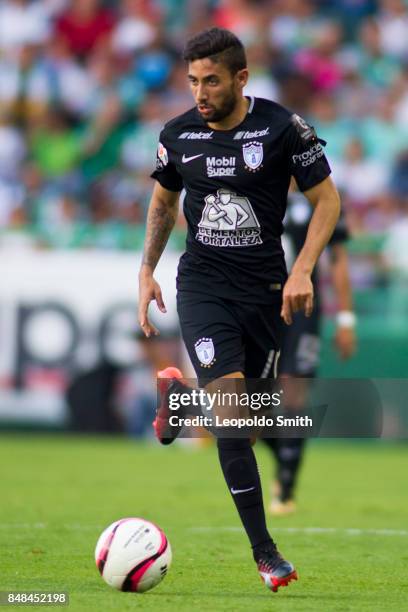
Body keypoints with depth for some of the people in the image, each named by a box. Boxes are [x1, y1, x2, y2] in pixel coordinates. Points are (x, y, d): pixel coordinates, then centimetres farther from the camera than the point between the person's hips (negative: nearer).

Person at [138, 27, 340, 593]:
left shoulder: (282, 127, -11)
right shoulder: (178, 134, -2)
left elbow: (327, 198, -4)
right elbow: (163, 202, 16)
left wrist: (302, 271, -15)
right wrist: (147, 272, 10)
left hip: (265, 286, 0)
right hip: (203, 284, 0)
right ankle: (264, 551, -13)